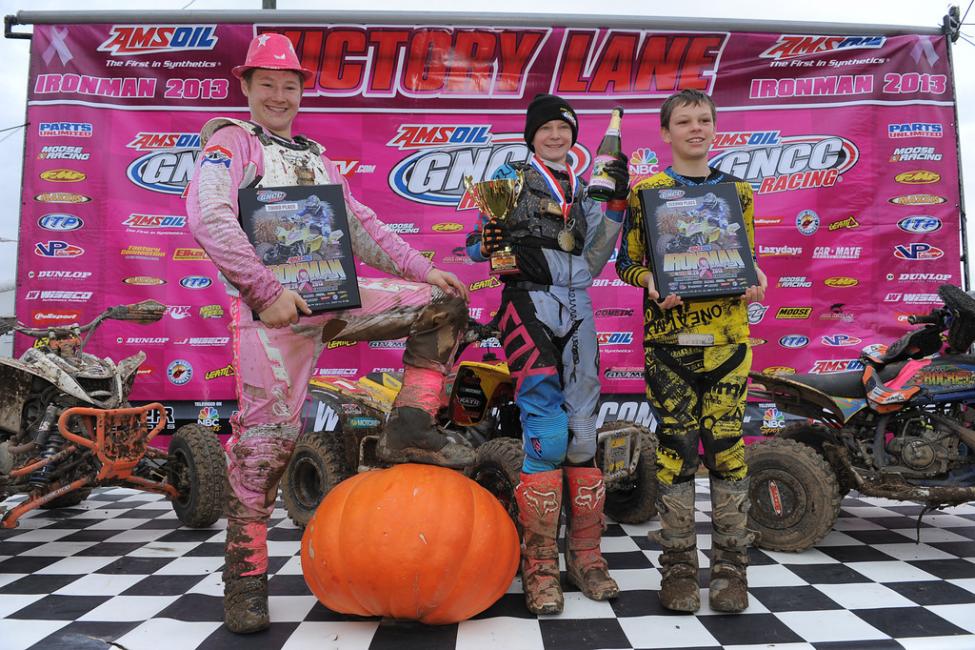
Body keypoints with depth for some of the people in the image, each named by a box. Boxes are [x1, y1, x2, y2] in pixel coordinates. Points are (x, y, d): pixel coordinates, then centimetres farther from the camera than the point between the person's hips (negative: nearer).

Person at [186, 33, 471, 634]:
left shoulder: (317, 157, 24)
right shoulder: (231, 144, 4)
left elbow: (362, 226, 23)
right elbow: (210, 219, -14)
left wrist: (424, 269, 11)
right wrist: (268, 291, -21)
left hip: (336, 294, 6)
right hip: (273, 306, -6)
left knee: (442, 304, -2)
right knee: (269, 435, -9)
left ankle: (411, 429, -6)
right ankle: (246, 578, 5)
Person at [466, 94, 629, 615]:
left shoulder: (582, 191, 20)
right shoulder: (511, 176, 9)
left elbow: (592, 261, 10)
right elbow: (477, 244, 4)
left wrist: (616, 204, 2)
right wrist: (489, 243, -19)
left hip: (577, 308, 5)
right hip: (529, 303, -5)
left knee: (582, 428, 4)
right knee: (546, 431, -13)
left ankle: (586, 555, 15)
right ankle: (539, 564, -1)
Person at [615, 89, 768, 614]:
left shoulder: (737, 191, 15)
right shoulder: (646, 190, 8)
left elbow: (747, 256, 20)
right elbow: (627, 259, 7)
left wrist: (755, 282, -2)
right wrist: (651, 282, -14)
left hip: (727, 335, 2)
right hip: (668, 336, -2)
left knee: (726, 446, 0)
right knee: (676, 447, 0)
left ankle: (730, 567, 13)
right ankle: (679, 568, 12)